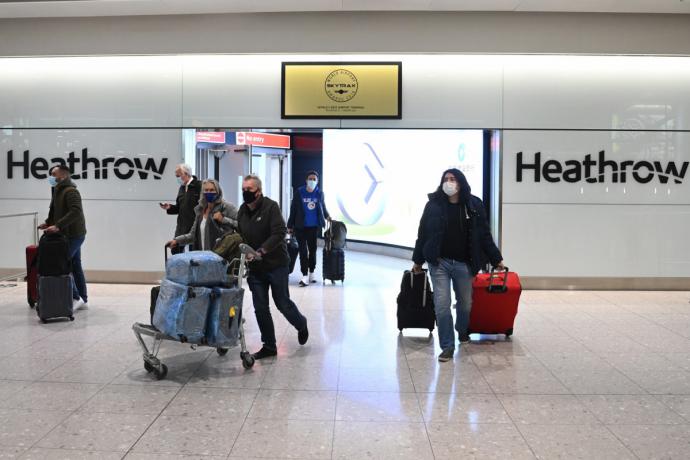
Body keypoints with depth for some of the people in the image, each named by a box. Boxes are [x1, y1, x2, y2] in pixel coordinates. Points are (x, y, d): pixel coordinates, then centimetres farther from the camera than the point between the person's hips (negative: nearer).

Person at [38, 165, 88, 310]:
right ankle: (83, 299, 18)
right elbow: (56, 212, 23)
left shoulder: (70, 191, -15)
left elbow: (76, 212, -28)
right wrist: (48, 222, 5)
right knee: (75, 266, 12)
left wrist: (58, 226, -32)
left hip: (73, 235, -10)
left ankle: (75, 298, -4)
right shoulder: (59, 191, 17)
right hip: (72, 234, 10)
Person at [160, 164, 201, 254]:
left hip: (195, 226, -7)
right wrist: (170, 207, 2)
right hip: (182, 226, 7)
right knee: (176, 250, 6)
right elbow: (179, 208, 18)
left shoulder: (199, 186, -11)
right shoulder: (182, 188, 14)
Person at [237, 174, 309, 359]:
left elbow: (279, 233, -22)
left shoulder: (271, 206, -13)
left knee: (283, 303, 4)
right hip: (255, 267, 6)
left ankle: (301, 325, 34)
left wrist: (261, 251, -30)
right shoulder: (242, 210, 7)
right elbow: (240, 235, 17)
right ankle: (269, 346, 17)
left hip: (276, 264, -5)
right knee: (260, 308, 5)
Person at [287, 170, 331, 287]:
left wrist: (327, 216, 2)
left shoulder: (319, 193, 2)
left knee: (312, 250, 12)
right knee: (303, 251, -5)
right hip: (300, 227, -3)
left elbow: (323, 207, 18)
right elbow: (293, 209, -1)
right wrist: (290, 226, 0)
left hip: (314, 227, 3)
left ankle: (311, 274, 26)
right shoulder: (299, 192, -5)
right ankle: (305, 276, -5)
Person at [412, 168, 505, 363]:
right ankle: (447, 347, 8)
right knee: (442, 305, -4)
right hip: (439, 262, -1)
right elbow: (423, 234, 4)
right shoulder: (434, 204, -2)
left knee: (465, 303, 16)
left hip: (464, 264, 1)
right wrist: (418, 261, 8)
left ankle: (462, 331, 45)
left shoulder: (473, 205, -1)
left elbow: (484, 235, 5)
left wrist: (496, 259, 8)